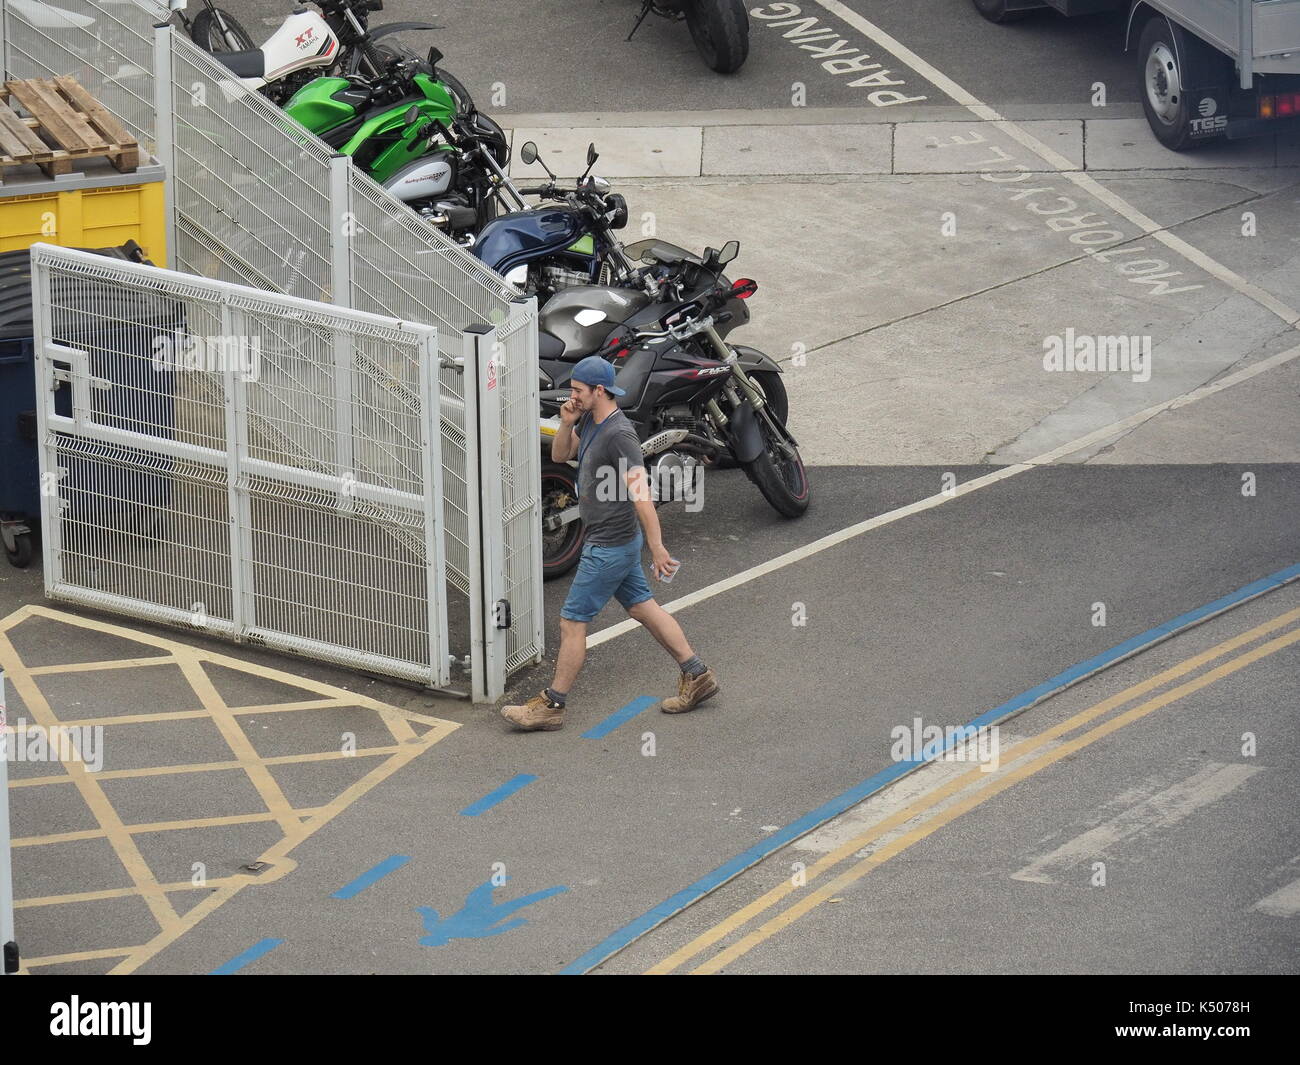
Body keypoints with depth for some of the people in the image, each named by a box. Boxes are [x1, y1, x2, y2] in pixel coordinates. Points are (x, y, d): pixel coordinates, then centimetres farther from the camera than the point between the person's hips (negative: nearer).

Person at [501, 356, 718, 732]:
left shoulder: (618, 434, -25)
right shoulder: (590, 420, 5)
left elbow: (640, 492, -28)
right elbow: (560, 455, 17)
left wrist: (657, 549, -31)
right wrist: (566, 424, -4)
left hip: (609, 545, -10)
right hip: (617, 541, 10)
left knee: (572, 621, -2)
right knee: (643, 607, 17)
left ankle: (551, 706, 6)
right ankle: (696, 676, 24)